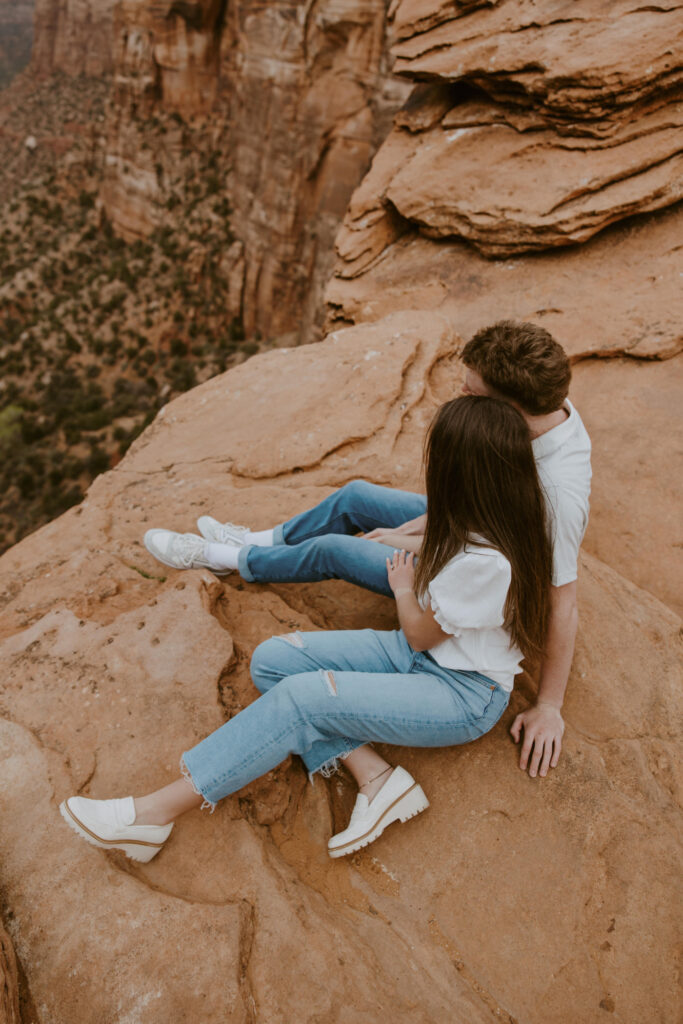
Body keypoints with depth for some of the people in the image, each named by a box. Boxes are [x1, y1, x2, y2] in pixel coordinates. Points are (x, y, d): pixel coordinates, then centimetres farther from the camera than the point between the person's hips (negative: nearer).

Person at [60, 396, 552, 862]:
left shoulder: (485, 562, -31)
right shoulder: (508, 518, -5)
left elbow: (420, 634, -13)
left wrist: (403, 586, 3)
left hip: (466, 694, -8)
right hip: (430, 654, 8)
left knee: (301, 697, -26)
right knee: (273, 660, -8)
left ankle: (156, 814, -16)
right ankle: (376, 778, -12)